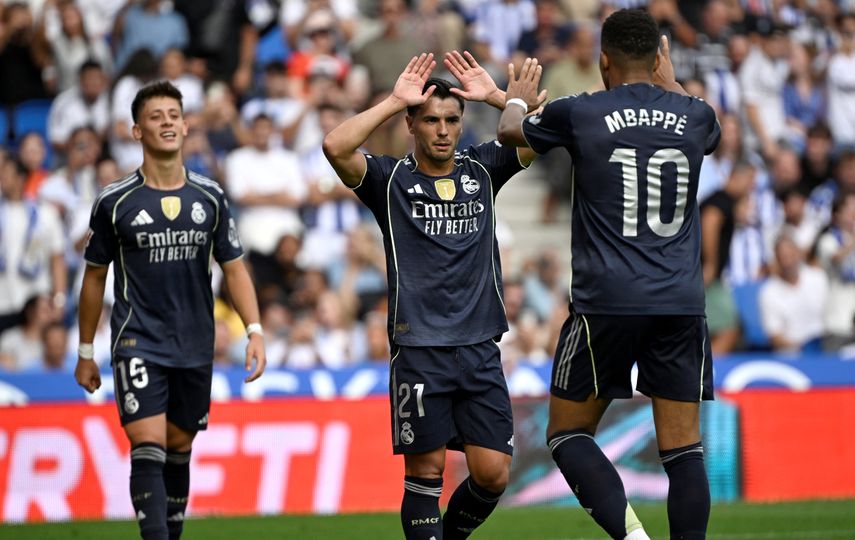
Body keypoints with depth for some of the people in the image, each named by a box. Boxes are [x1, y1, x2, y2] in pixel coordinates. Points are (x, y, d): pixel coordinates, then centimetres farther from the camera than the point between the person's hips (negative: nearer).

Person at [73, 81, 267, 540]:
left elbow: (233, 268, 9)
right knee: (149, 449, -16)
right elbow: (95, 276, 6)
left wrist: (254, 330, -4)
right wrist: (85, 353, 9)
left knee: (178, 450, 12)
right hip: (138, 344, -3)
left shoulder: (210, 198, 5)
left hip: (195, 348, 3)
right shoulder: (115, 202, -3)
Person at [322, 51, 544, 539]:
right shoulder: (390, 179, 2)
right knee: (426, 473, -3)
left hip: (481, 350, 3)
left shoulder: (483, 169, 12)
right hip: (419, 350, -3)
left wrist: (495, 95, -5)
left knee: (492, 474, 0)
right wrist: (395, 101, -13)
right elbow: (336, 147, -16)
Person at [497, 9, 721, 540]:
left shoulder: (578, 114, -1)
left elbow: (511, 132, 21)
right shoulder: (695, 117, 6)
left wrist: (517, 99, 43)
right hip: (681, 304, 2)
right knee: (684, 450, 3)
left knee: (568, 432, 8)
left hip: (606, 302, -2)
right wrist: (667, 73, 49)